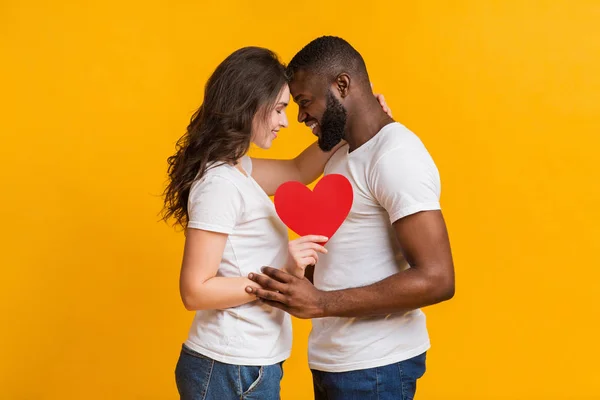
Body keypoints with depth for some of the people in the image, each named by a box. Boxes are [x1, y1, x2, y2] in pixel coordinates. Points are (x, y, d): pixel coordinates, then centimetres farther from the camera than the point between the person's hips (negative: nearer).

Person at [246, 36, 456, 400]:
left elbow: (436, 279, -24)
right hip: (333, 360, 8)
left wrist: (320, 304, -26)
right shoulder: (343, 155, 12)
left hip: (374, 367, -8)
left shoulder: (395, 155, -17)